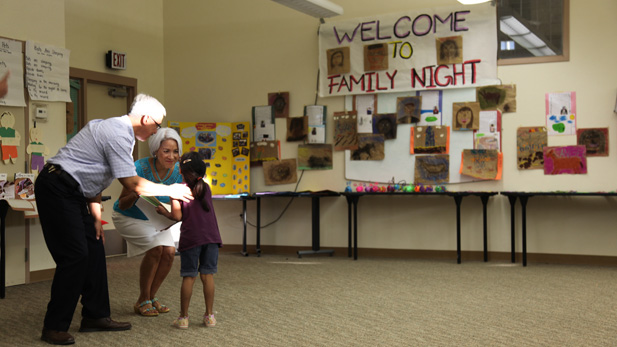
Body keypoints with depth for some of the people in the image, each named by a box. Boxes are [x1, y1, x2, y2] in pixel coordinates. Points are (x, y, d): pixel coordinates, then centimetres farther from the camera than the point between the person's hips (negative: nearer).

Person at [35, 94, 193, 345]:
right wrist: (171, 191, -7)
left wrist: (95, 216, 13)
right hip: (57, 190, -11)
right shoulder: (119, 134, -17)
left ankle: (96, 316, 17)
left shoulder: (117, 129, 14)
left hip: (72, 193, 11)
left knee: (94, 251, 10)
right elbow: (133, 185, -20)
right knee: (75, 256, -11)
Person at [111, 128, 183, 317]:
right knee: (156, 247, -24)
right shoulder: (140, 168, -31)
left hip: (155, 219, 5)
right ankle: (142, 301, -8)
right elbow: (122, 205, -26)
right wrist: (137, 194, -46)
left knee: (169, 251, -14)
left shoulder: (178, 171, -19)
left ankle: (151, 298, 7)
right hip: (128, 217, -5)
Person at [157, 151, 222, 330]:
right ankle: (209, 315, 9)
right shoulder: (206, 188, 11)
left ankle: (183, 316, 8)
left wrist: (165, 212, 11)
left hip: (191, 238, -3)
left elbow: (178, 216, -8)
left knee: (188, 277, 3)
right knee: (207, 275, 6)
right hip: (211, 236, 3)